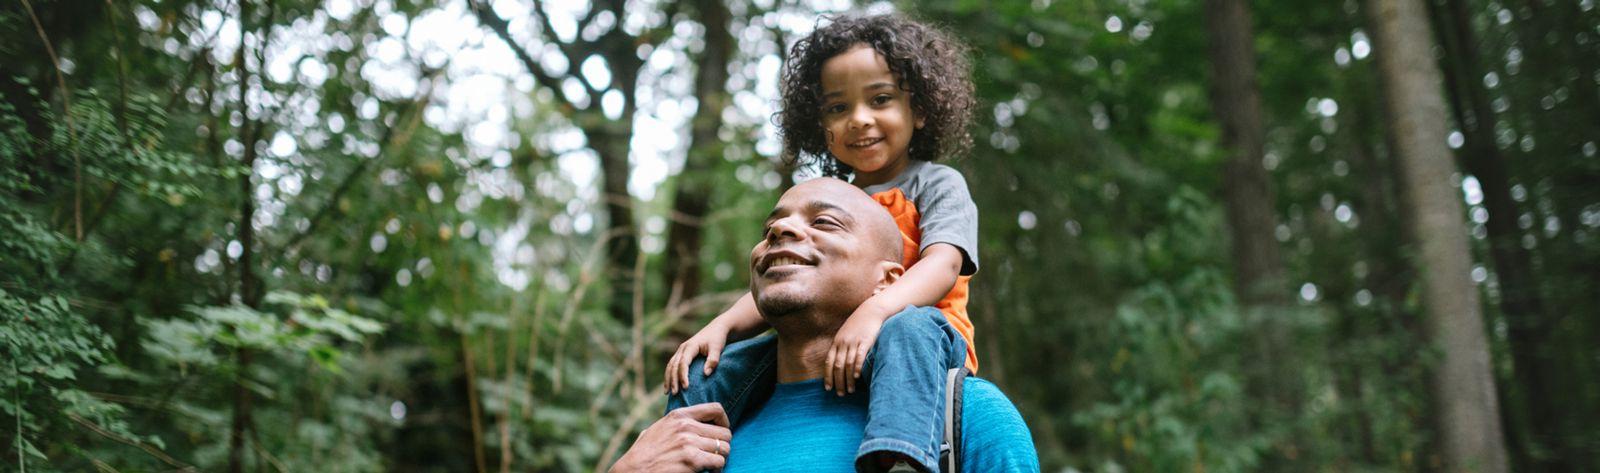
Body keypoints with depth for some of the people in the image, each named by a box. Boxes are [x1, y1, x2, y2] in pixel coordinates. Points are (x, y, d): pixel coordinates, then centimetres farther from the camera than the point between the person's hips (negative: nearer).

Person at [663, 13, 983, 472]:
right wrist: (721, 326, -5)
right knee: (709, 372, -8)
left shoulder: (937, 184, 4)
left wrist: (874, 310, -35)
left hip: (924, 335, -5)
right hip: (823, 348, 6)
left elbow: (943, 265, -15)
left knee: (905, 327, -41)